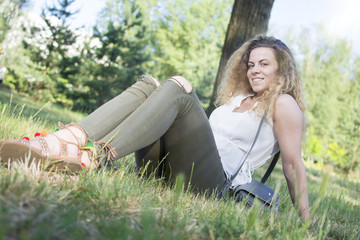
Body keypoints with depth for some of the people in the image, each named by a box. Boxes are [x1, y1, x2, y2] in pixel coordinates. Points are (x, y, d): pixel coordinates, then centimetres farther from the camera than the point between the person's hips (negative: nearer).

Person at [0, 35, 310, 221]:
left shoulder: (283, 103, 9)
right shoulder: (238, 97, 31)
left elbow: (293, 163, 1)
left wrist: (305, 222, -5)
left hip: (211, 182, -7)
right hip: (166, 170, 7)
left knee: (178, 89, -24)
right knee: (149, 84, -7)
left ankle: (94, 154, -39)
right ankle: (71, 138, -28)